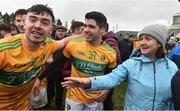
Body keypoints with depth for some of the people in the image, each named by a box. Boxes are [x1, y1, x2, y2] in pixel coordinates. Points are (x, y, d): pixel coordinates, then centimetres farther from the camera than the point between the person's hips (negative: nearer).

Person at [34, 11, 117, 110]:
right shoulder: (73, 44, -15)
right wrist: (40, 78, 3)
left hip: (96, 100, 1)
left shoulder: (111, 53, -11)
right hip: (74, 97, -1)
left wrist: (107, 89, -13)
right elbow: (57, 63, -3)